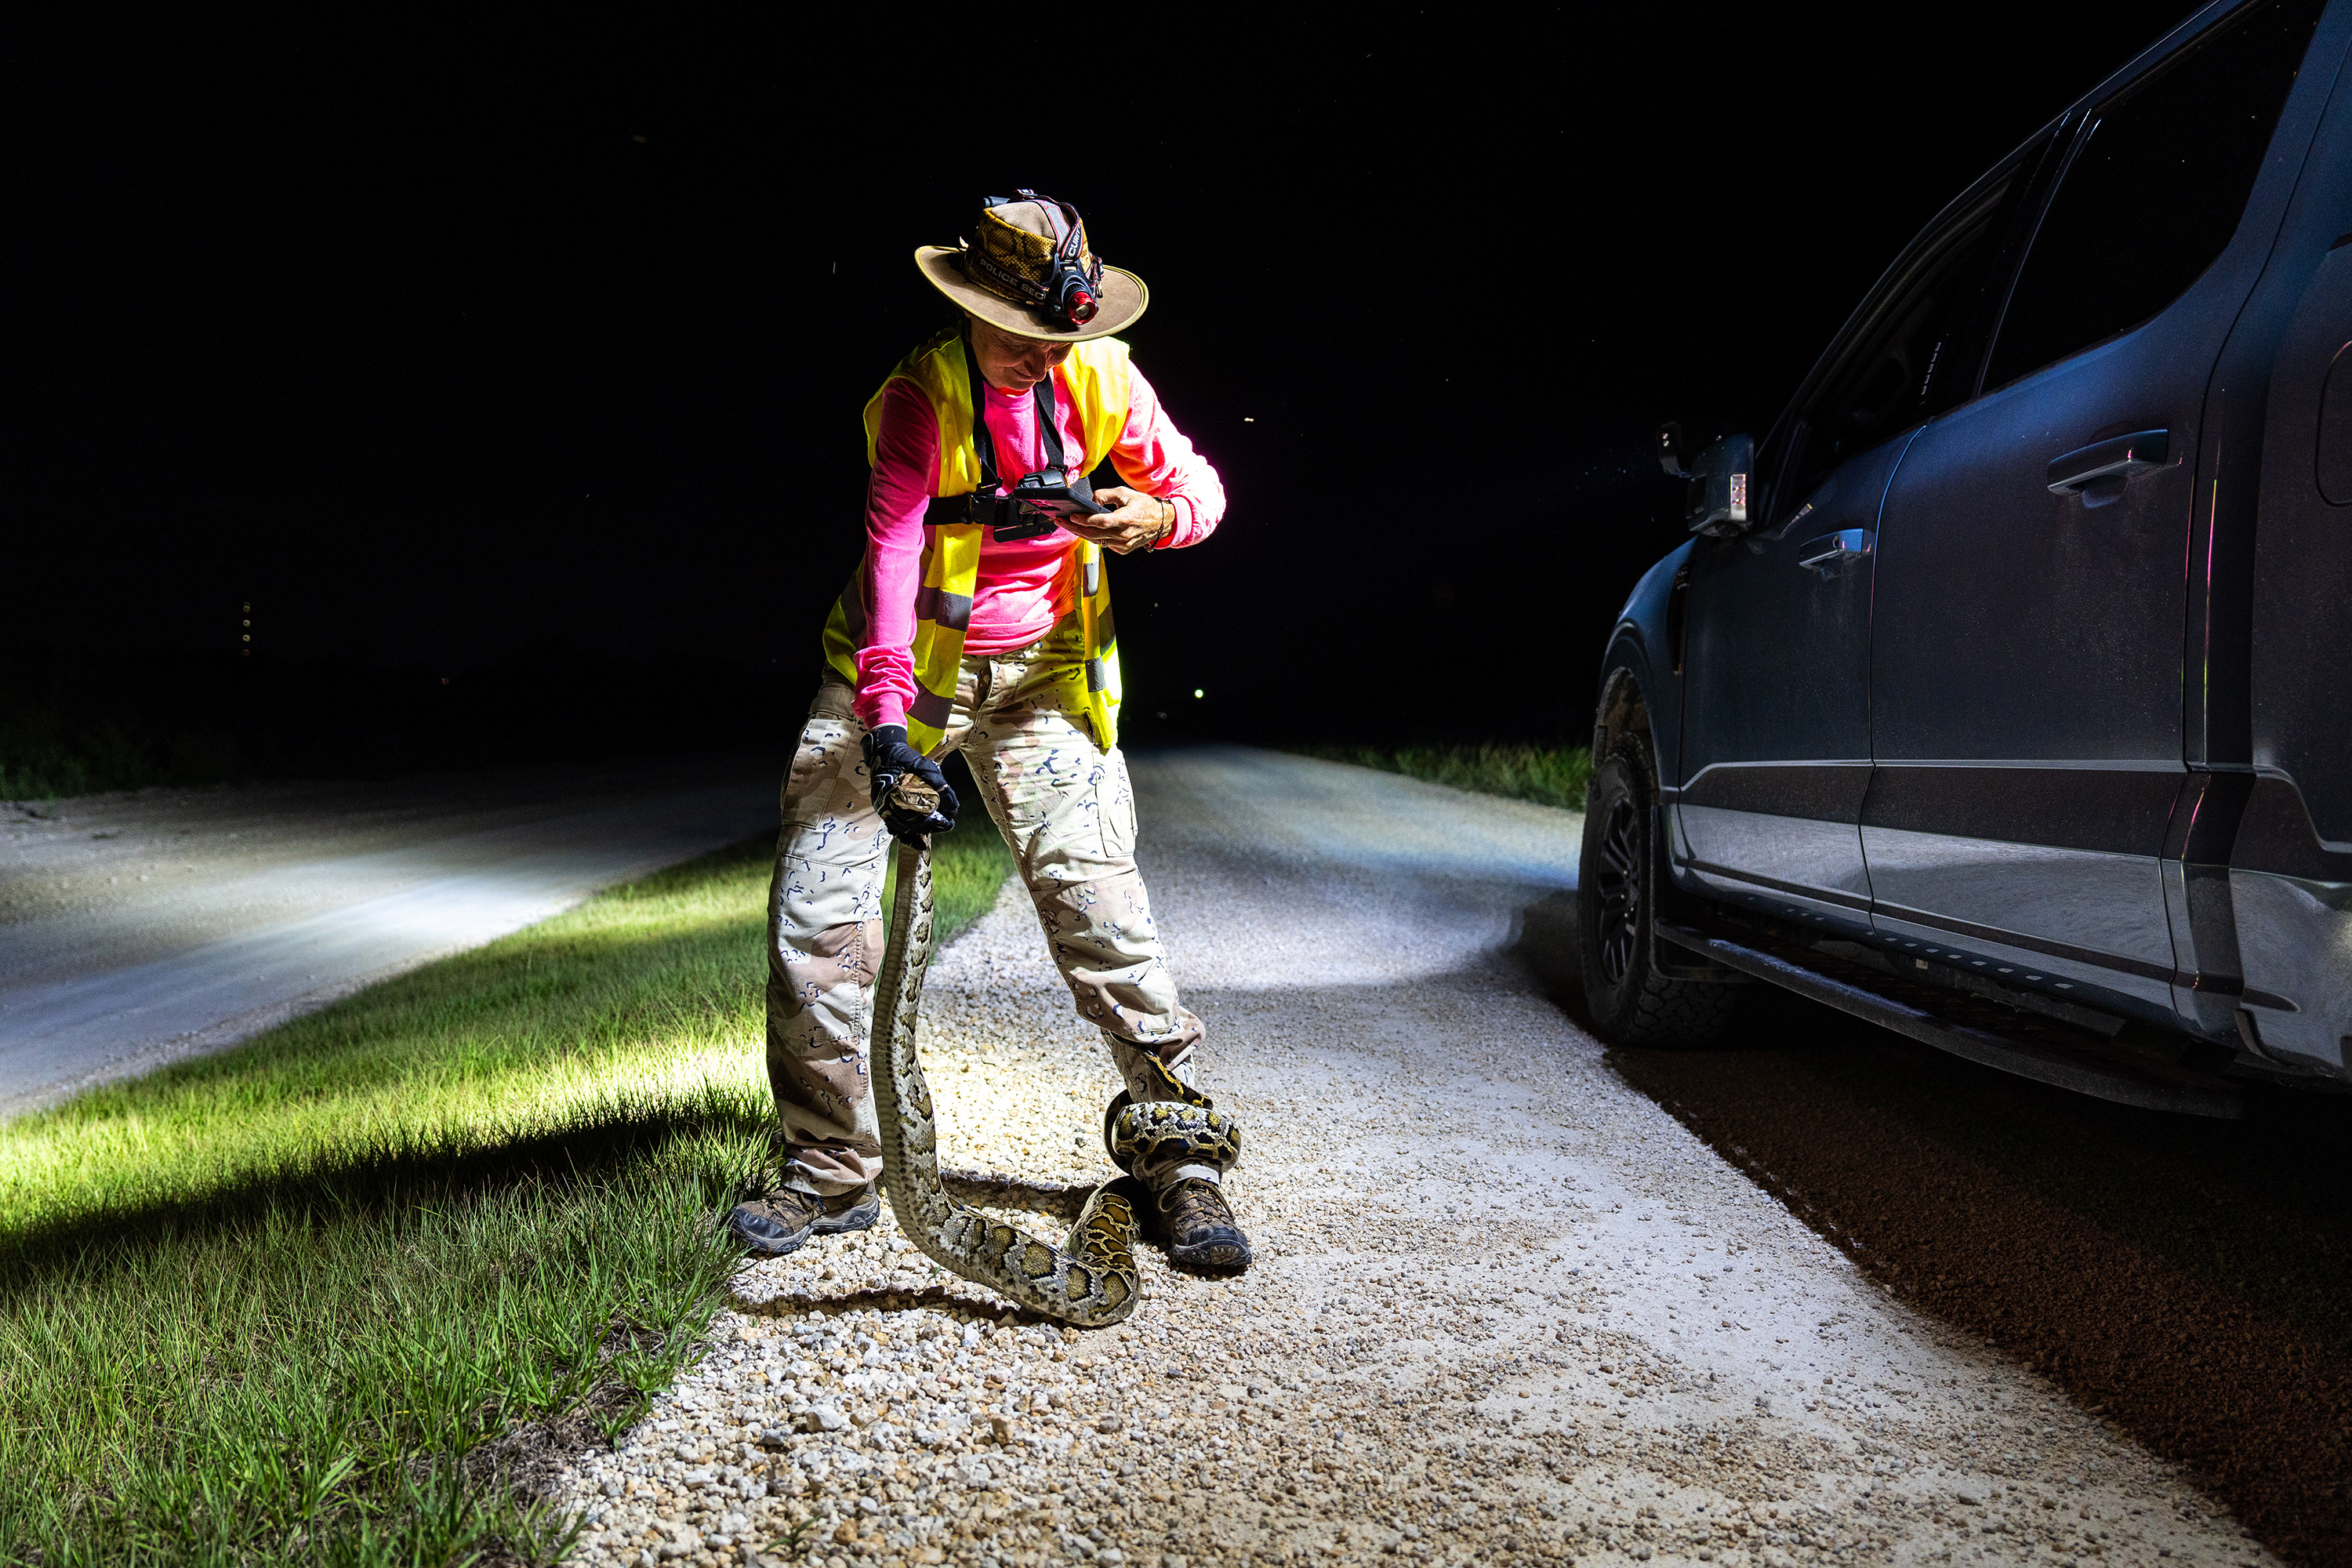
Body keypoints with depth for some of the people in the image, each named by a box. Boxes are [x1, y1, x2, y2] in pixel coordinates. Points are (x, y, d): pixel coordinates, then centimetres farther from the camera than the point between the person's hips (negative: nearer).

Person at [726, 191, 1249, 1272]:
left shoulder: (1101, 379, -6)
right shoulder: (920, 398, -17)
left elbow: (1199, 486, 5)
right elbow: (892, 550, -28)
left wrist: (1156, 515, -20)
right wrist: (886, 718, -40)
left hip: (1038, 675, 1)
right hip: (905, 665, -1)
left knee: (1096, 896, -13)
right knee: (815, 907, -6)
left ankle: (1181, 1154, 1)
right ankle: (830, 1170, 10)